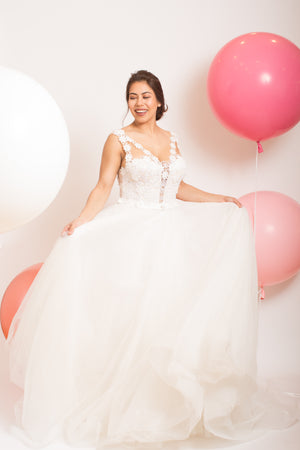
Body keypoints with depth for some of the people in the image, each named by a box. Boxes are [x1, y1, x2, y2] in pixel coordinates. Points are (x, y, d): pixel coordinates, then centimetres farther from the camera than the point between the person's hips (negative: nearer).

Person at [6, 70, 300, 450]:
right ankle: (125, 400, 8)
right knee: (131, 312, -7)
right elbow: (103, 186, -6)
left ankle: (171, 396, 17)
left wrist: (219, 200, 15)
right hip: (132, 232, -5)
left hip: (171, 231, 5)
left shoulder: (172, 140, 12)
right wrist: (81, 221, -20)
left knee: (173, 308, 2)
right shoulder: (119, 140, -2)